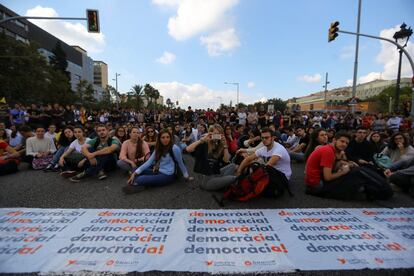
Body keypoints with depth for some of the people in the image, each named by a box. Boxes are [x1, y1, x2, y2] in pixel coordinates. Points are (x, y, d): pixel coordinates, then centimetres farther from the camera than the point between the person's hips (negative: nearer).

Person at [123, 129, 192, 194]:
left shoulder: (174, 148, -14)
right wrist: (135, 173, -8)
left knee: (139, 180, -25)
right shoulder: (158, 148, 7)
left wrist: (186, 176, 1)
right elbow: (148, 162, 1)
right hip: (158, 172, 8)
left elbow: (180, 163, -6)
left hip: (168, 176, -8)